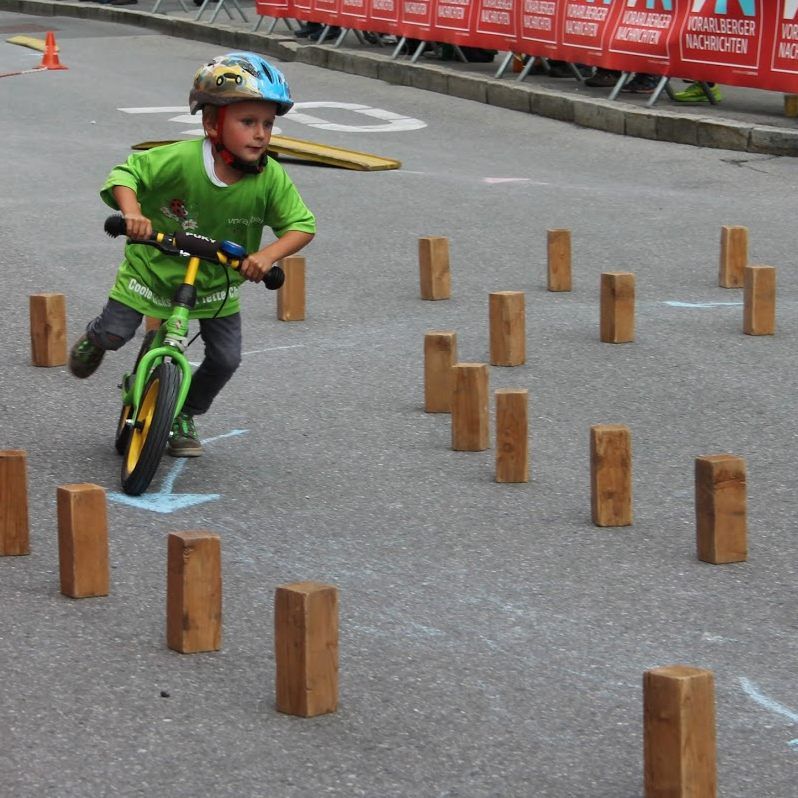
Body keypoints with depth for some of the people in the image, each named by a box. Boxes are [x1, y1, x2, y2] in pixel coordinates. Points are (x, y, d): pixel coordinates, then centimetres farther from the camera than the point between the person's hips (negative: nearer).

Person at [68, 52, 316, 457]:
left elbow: (301, 225, -16)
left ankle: (184, 417, 24)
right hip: (156, 265, -2)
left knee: (225, 359, -4)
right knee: (114, 333, -5)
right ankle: (93, 340, 36)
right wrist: (132, 212, -41)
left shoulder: (270, 178, -22)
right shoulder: (180, 160, -30)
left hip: (218, 282, 2)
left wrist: (267, 255, -34)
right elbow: (126, 173, -21)